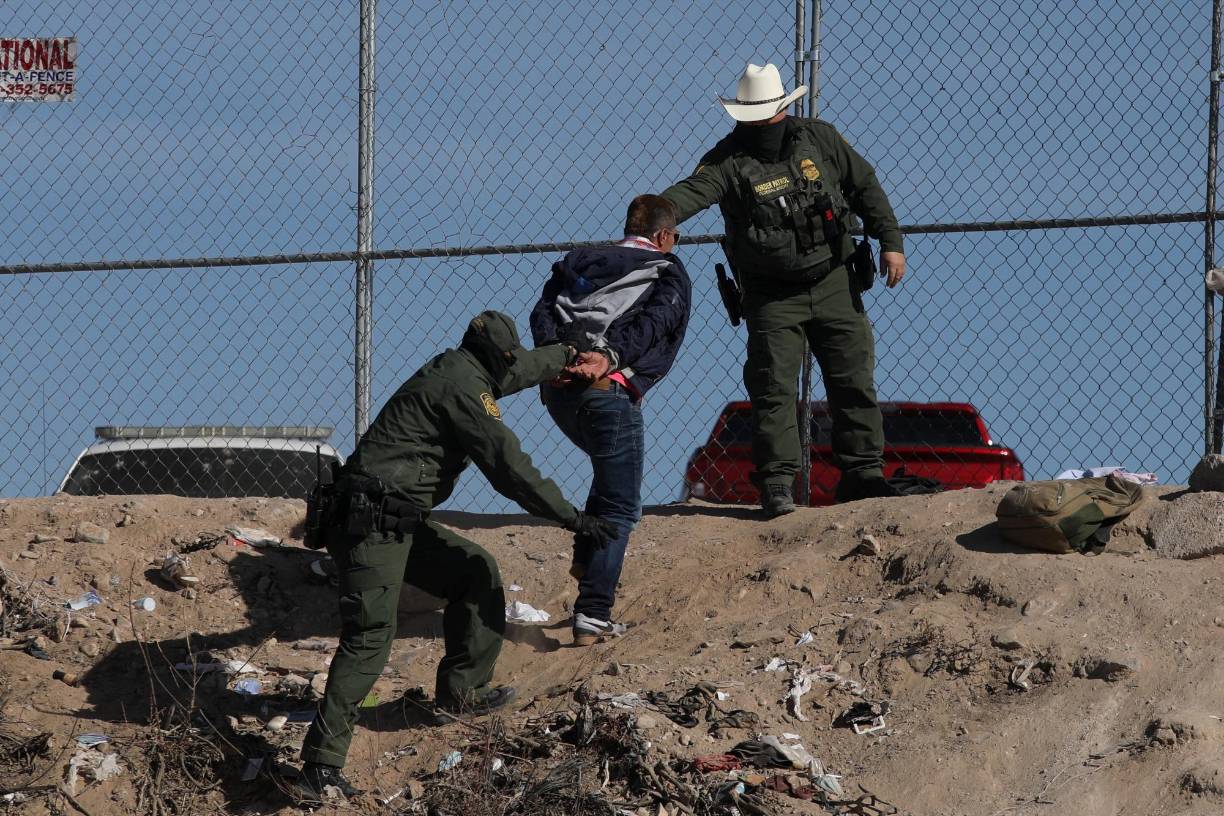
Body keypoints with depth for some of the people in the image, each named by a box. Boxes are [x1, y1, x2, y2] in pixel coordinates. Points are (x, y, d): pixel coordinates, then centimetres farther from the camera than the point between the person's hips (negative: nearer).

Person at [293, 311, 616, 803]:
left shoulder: (457, 370, 19)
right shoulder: (464, 388, -11)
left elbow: (520, 370, 43)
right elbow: (508, 466, -14)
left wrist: (565, 357, 61)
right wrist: (571, 518, -8)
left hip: (401, 523, 10)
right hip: (372, 526, -10)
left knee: (476, 573, 21)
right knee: (369, 640, -20)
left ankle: (460, 691, 30)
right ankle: (319, 769, -29)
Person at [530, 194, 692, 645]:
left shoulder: (579, 262, 24)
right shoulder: (668, 273, 10)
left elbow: (543, 313, 6)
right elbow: (653, 322, -11)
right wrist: (610, 357, -23)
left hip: (557, 388, 6)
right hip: (608, 390, -6)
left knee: (611, 469, 32)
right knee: (620, 508, 0)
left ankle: (586, 559, 22)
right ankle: (592, 616, -10)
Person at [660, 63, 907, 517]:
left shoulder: (819, 140, 0)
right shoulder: (730, 161, -10)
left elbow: (865, 188, 9)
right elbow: (692, 193, -28)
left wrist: (890, 241, 2)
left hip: (834, 284, 3)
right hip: (772, 296, -3)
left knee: (854, 378, 3)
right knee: (773, 389, -8)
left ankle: (862, 472, 12)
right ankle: (775, 483, -3)